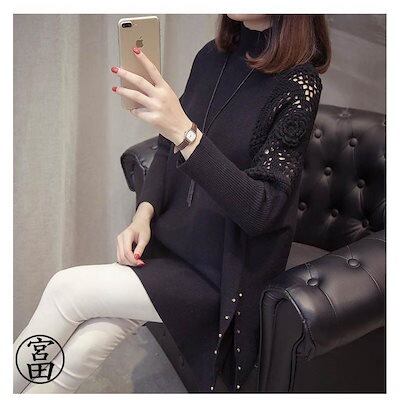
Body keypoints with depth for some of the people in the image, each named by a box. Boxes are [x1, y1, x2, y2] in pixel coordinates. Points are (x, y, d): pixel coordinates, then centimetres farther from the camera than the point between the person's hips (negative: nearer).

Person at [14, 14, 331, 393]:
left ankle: (12, 384, 8)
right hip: (170, 240, 5)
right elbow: (167, 149, 12)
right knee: (80, 350, -16)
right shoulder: (212, 56, 2)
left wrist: (184, 131, -34)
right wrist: (143, 215, -5)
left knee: (66, 288, -14)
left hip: (224, 273, -5)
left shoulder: (298, 84, -17)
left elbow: (260, 210, -23)